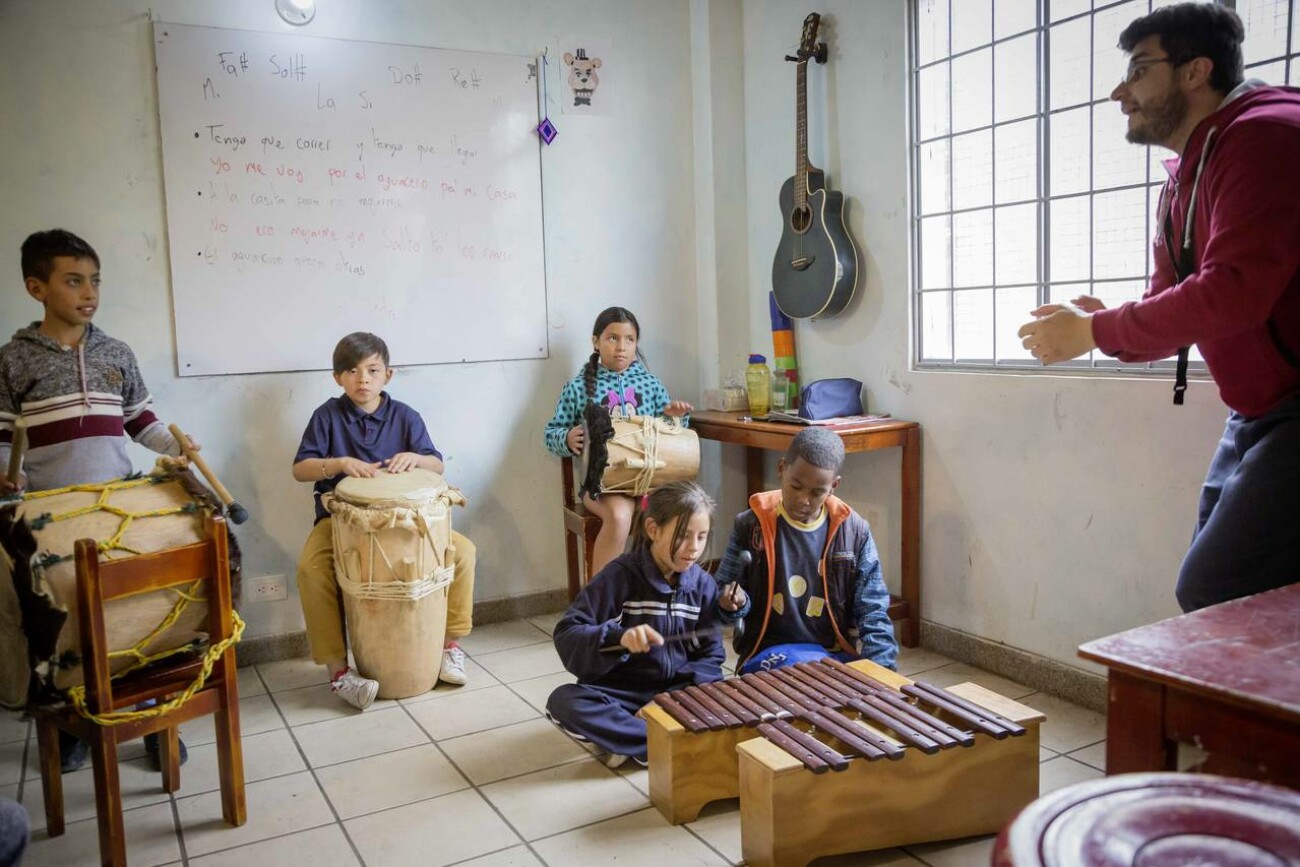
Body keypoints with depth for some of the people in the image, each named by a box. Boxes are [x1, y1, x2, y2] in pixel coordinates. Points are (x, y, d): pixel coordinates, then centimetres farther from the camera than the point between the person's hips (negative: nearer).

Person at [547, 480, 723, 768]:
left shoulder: (703, 585, 0)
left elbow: (710, 655, 3)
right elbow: (566, 636, -17)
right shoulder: (620, 576, -10)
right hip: (619, 692, -2)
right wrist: (619, 638, -36)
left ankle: (625, 738, -20)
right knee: (564, 702, -31)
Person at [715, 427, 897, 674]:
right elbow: (723, 594, 6)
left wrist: (881, 667, -13)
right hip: (770, 652, -3)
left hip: (836, 653, 3)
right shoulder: (751, 526, -3)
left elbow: (872, 611, 1)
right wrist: (736, 602, -17)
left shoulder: (854, 532, 0)